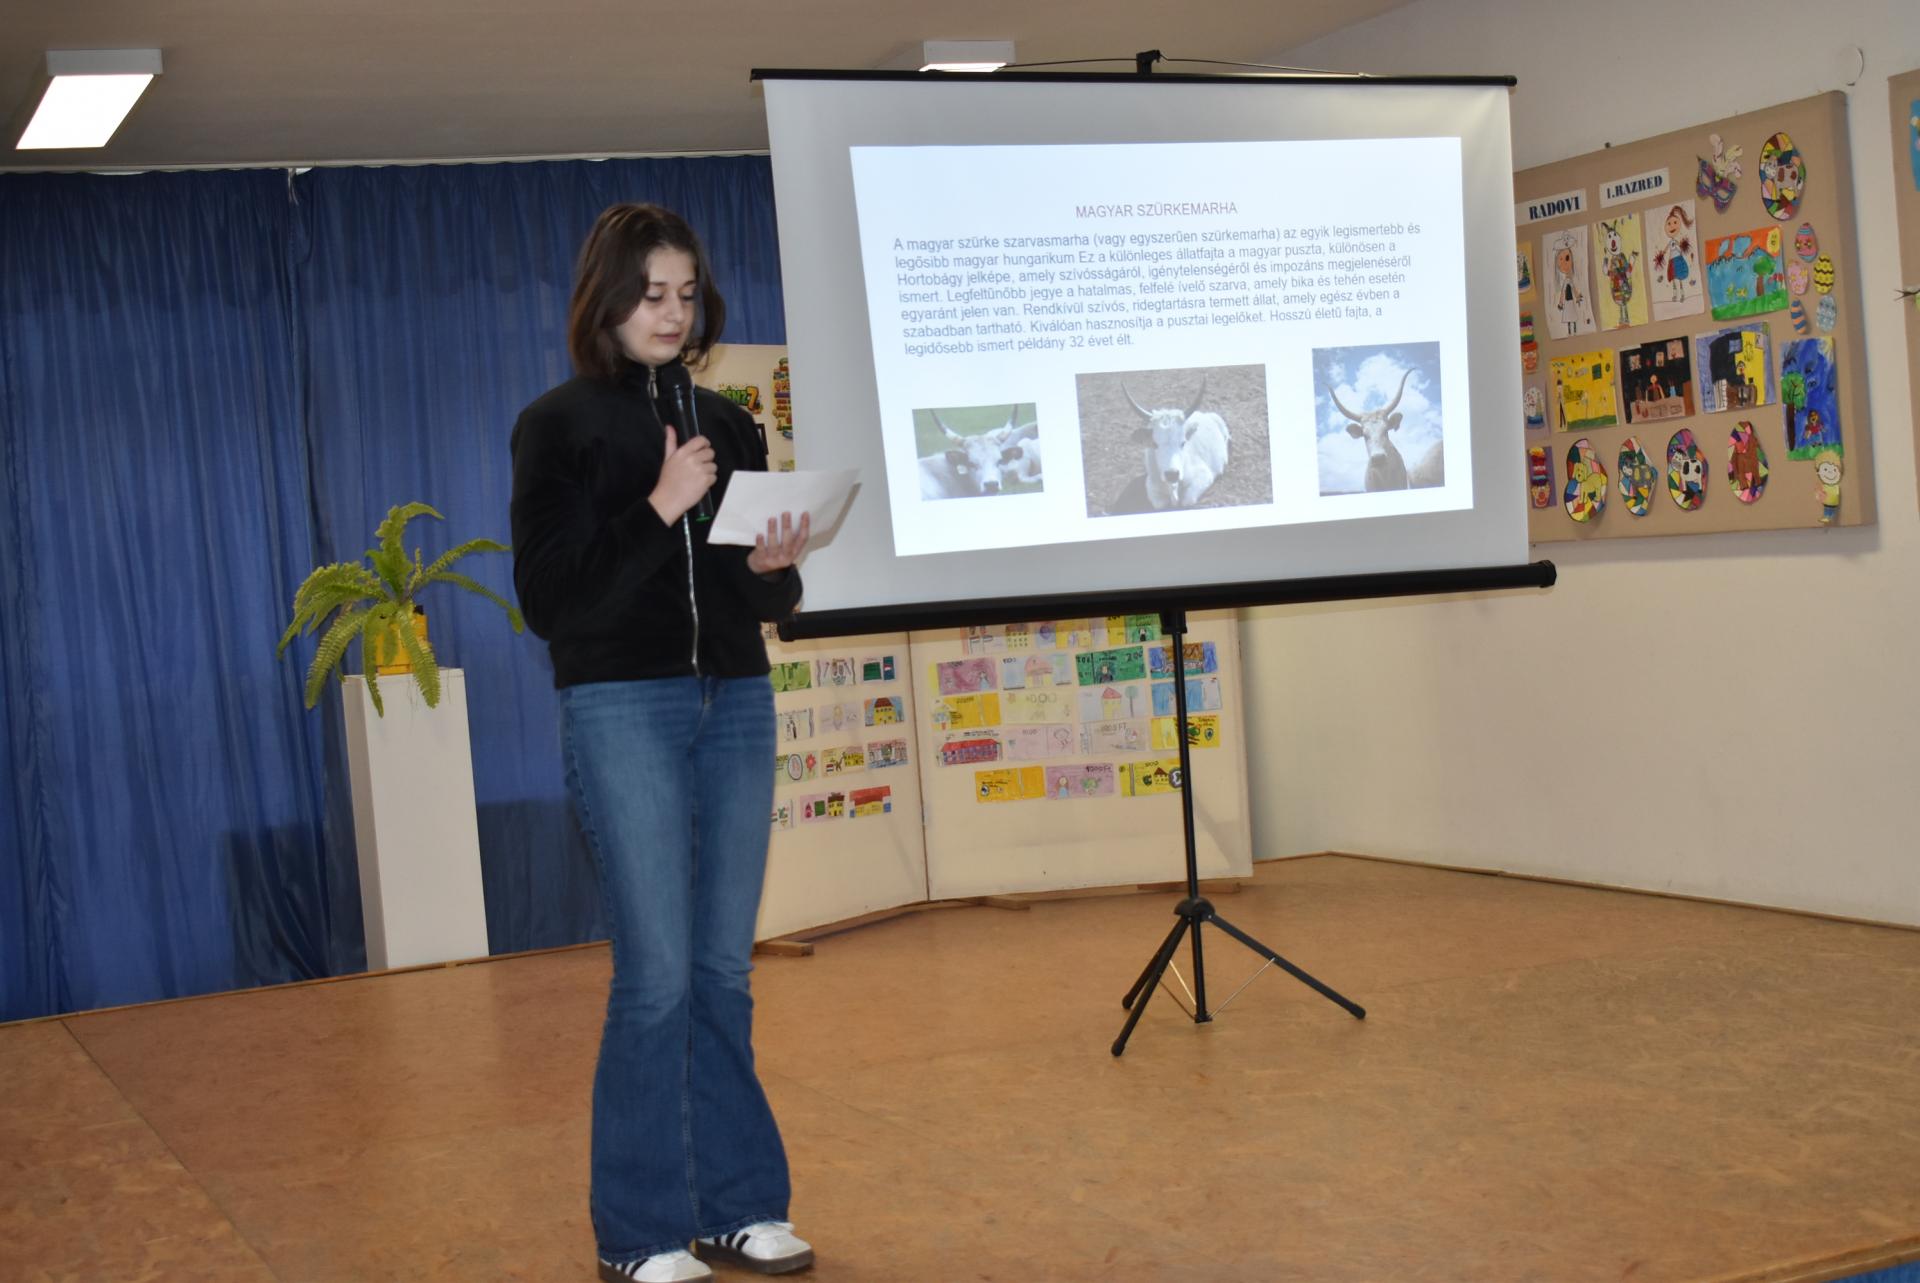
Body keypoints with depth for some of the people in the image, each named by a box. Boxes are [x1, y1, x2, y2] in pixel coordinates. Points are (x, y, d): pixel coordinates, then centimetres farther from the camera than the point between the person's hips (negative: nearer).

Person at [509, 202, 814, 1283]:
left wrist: (773, 567, -7)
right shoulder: (558, 425, 0)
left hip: (736, 705, 5)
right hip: (623, 707, -5)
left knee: (724, 969, 8)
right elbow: (548, 596, -8)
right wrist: (657, 510, -16)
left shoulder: (727, 423, 13)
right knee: (657, 972, -6)